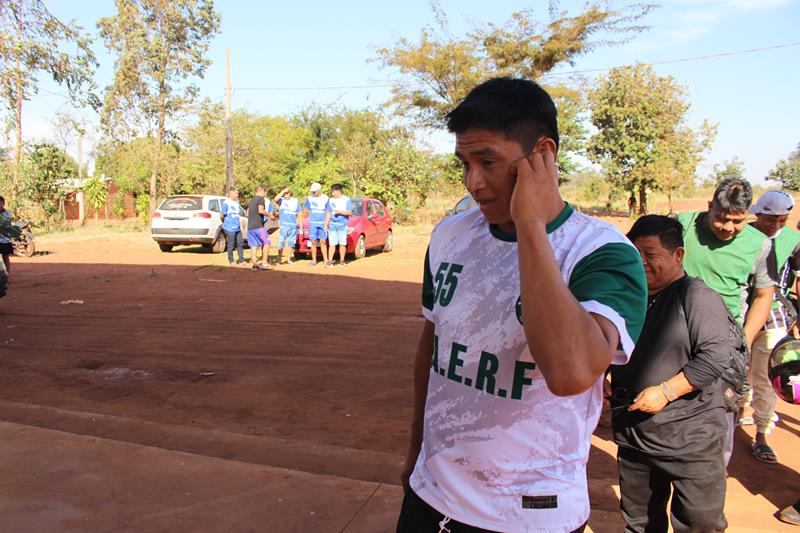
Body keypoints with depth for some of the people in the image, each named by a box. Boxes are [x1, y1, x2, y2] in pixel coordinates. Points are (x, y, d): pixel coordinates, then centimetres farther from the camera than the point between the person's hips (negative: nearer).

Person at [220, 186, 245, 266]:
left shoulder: (237, 202, 13)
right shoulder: (226, 203, -11)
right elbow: (221, 215, -12)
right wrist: (225, 223, 3)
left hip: (238, 228, 7)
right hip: (230, 229, -7)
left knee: (240, 244, 7)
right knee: (231, 245, 3)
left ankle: (241, 260, 14)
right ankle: (231, 261, 15)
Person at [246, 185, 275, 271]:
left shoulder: (251, 200, 20)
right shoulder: (261, 199, -5)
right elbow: (261, 210, -20)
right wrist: (269, 215, -6)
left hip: (250, 226, 8)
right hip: (258, 226, -8)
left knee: (254, 245, 7)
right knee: (266, 243, -1)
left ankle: (255, 264, 1)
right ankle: (264, 263, -5)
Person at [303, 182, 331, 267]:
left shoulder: (325, 199, 2)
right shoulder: (309, 198, 4)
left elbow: (328, 213, 3)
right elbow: (305, 210, 13)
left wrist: (326, 224, -3)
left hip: (323, 223, -1)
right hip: (313, 223, 1)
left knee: (322, 242, -1)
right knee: (313, 242, 0)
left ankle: (325, 260, 2)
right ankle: (314, 260, 5)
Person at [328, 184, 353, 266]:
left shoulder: (347, 200, 1)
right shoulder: (331, 200, 14)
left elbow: (350, 212, -4)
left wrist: (339, 212, -16)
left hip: (342, 225, -3)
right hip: (332, 225, 3)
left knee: (342, 244, 0)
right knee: (332, 244, -2)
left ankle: (342, 261, 10)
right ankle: (330, 261, -2)